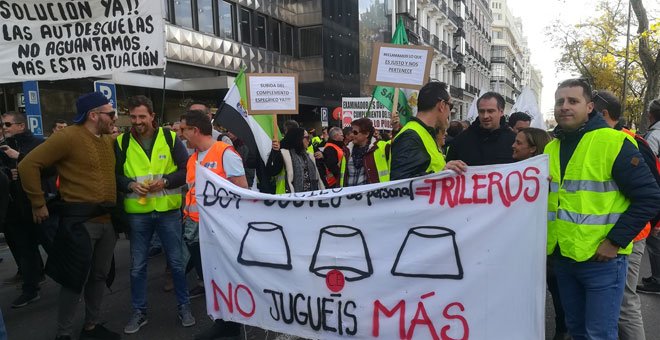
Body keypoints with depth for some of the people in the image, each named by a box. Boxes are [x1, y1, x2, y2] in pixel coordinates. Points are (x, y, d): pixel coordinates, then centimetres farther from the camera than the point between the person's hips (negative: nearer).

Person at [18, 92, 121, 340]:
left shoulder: (109, 140, 10)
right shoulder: (68, 137, -11)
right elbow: (28, 165, -12)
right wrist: (38, 204, -8)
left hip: (107, 220, 7)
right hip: (80, 220, -7)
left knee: (99, 276, 16)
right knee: (75, 279, 2)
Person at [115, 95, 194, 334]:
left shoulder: (170, 137, -3)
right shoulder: (121, 143, 0)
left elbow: (186, 169, -3)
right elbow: (114, 176, 4)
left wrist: (165, 181, -19)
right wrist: (130, 185, -16)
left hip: (168, 210, -1)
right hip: (137, 213, 1)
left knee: (176, 261, 10)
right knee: (137, 265, 11)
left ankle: (183, 307, 27)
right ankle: (139, 312, 28)